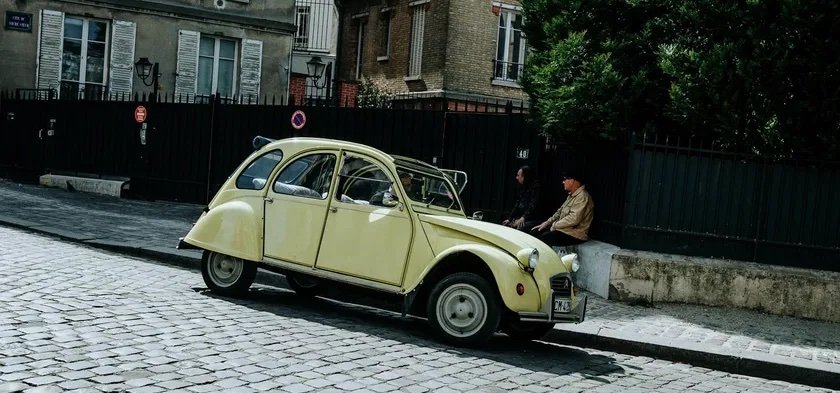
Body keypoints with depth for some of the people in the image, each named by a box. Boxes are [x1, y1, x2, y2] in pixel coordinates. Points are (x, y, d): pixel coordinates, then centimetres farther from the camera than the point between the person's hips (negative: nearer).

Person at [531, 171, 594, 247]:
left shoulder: (582, 197, -19)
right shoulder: (571, 196, 15)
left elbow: (574, 219, -28)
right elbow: (560, 211, 23)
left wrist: (554, 225, -16)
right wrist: (547, 223, 9)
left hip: (576, 235, -10)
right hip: (564, 229, 10)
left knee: (546, 237, -26)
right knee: (538, 231, 4)